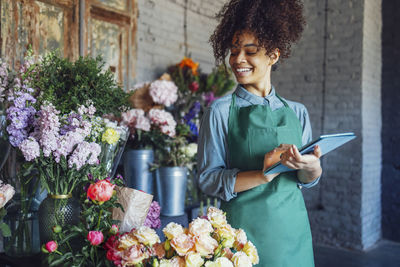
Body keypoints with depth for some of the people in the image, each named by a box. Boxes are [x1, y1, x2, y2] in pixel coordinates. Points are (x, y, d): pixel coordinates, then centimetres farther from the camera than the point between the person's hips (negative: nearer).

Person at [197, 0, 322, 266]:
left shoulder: (297, 112, 6)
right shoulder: (221, 112, -5)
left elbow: (308, 180, 9)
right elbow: (209, 179, -8)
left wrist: (311, 168, -14)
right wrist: (263, 175, -21)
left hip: (293, 232, 4)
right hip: (243, 231, -3)